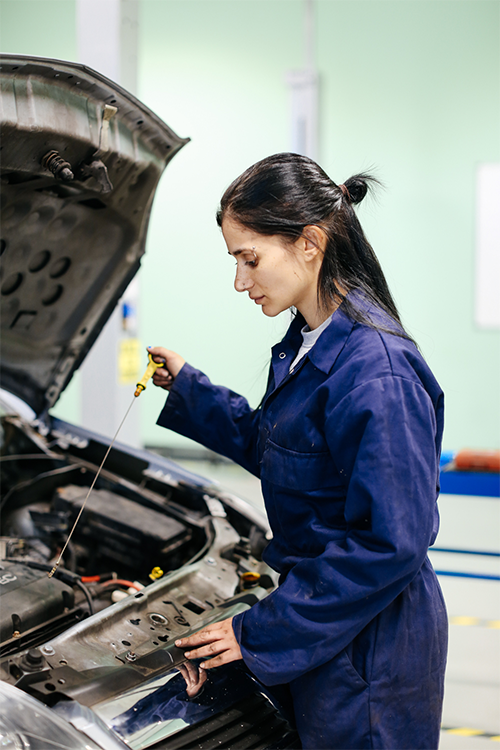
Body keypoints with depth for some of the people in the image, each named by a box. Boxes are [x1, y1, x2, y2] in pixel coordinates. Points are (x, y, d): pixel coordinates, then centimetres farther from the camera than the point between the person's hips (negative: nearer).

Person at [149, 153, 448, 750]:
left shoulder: (378, 374, -26)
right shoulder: (307, 343, 5)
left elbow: (389, 545, -27)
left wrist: (259, 633, -22)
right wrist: (188, 388, 16)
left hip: (369, 644, -9)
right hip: (319, 613, 9)